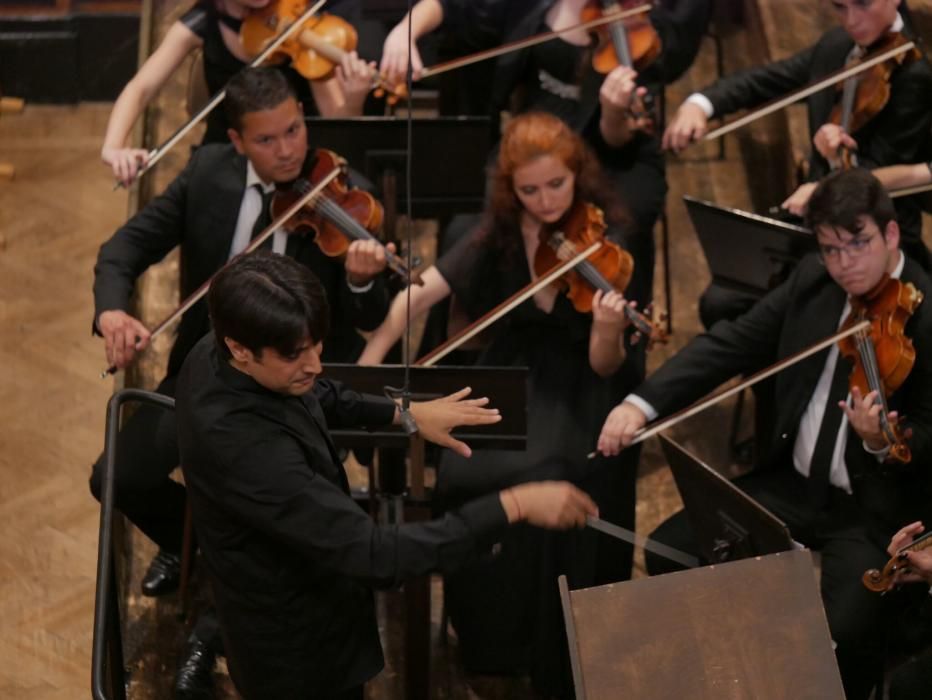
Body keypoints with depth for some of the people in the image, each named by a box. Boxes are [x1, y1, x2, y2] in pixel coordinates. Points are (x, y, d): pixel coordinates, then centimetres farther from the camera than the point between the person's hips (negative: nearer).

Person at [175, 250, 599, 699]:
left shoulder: (213, 357, -13)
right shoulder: (245, 447, -41)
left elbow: (313, 395, 11)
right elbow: (375, 556, -41)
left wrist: (404, 413, 3)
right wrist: (513, 506, -39)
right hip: (298, 650, -9)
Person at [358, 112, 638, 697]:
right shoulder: (499, 236, -2)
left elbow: (605, 366, -17)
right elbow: (419, 295, -2)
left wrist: (610, 332, -40)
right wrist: (364, 368, -13)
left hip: (579, 390, -3)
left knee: (549, 479, -30)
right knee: (466, 476, -23)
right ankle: (493, 635, 1)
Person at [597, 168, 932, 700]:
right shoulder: (812, 282, 1)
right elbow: (732, 344, 2)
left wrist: (880, 440, -39)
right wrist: (643, 402, -11)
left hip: (877, 507, -6)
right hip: (793, 481, 6)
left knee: (844, 629, -30)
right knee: (670, 550, -5)